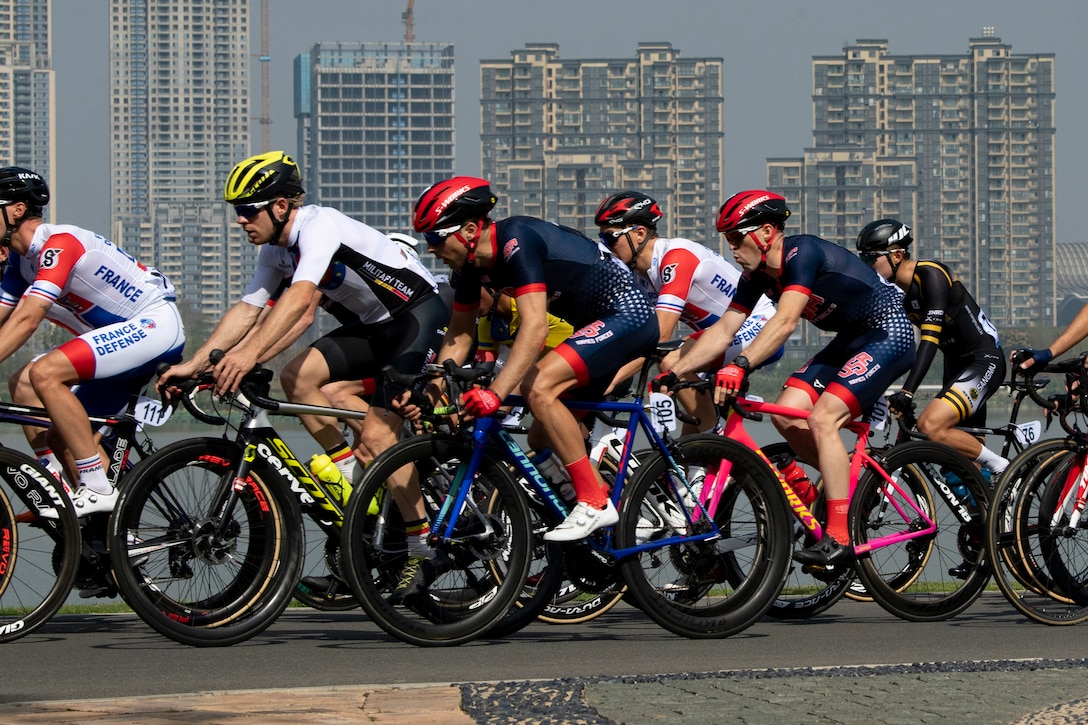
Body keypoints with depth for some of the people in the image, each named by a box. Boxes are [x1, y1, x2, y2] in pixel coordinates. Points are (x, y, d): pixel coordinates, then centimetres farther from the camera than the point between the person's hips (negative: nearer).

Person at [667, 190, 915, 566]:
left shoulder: (802, 254, -26)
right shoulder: (758, 275, 0)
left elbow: (785, 322, -38)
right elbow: (723, 330, -1)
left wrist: (740, 365, -48)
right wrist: (673, 371, -10)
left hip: (888, 334, -9)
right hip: (850, 339, 9)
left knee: (822, 418, -22)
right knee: (786, 415, -5)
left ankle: (839, 539, -21)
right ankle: (849, 484, 13)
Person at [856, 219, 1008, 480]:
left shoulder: (930, 275, -21)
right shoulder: (894, 290, 4)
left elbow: (930, 339, -29)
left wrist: (907, 392, -37)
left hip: (984, 360, -9)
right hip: (956, 365, 9)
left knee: (931, 425, -24)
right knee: (965, 450, 10)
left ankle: (1002, 469, -10)